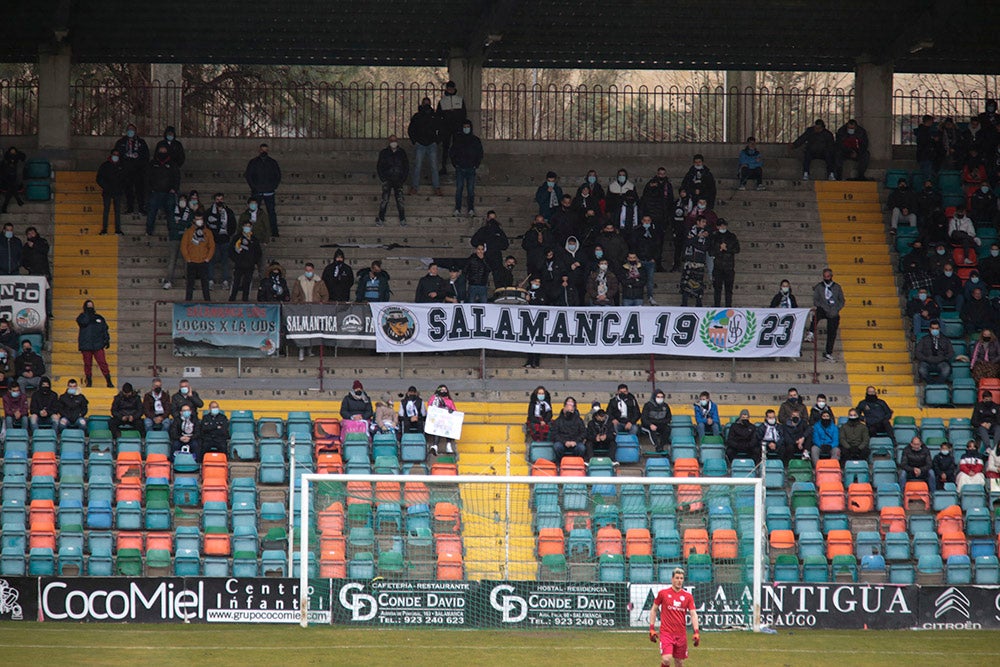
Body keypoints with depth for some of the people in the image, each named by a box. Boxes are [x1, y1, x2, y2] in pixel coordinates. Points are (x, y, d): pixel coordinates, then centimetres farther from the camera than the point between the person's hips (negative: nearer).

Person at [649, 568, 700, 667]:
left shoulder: (688, 596, 5)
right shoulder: (663, 593, 1)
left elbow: (693, 614, 0)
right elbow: (653, 610, 10)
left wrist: (696, 632, -12)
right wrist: (652, 629, 4)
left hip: (681, 634, 3)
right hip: (666, 632, -3)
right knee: (666, 659, -20)